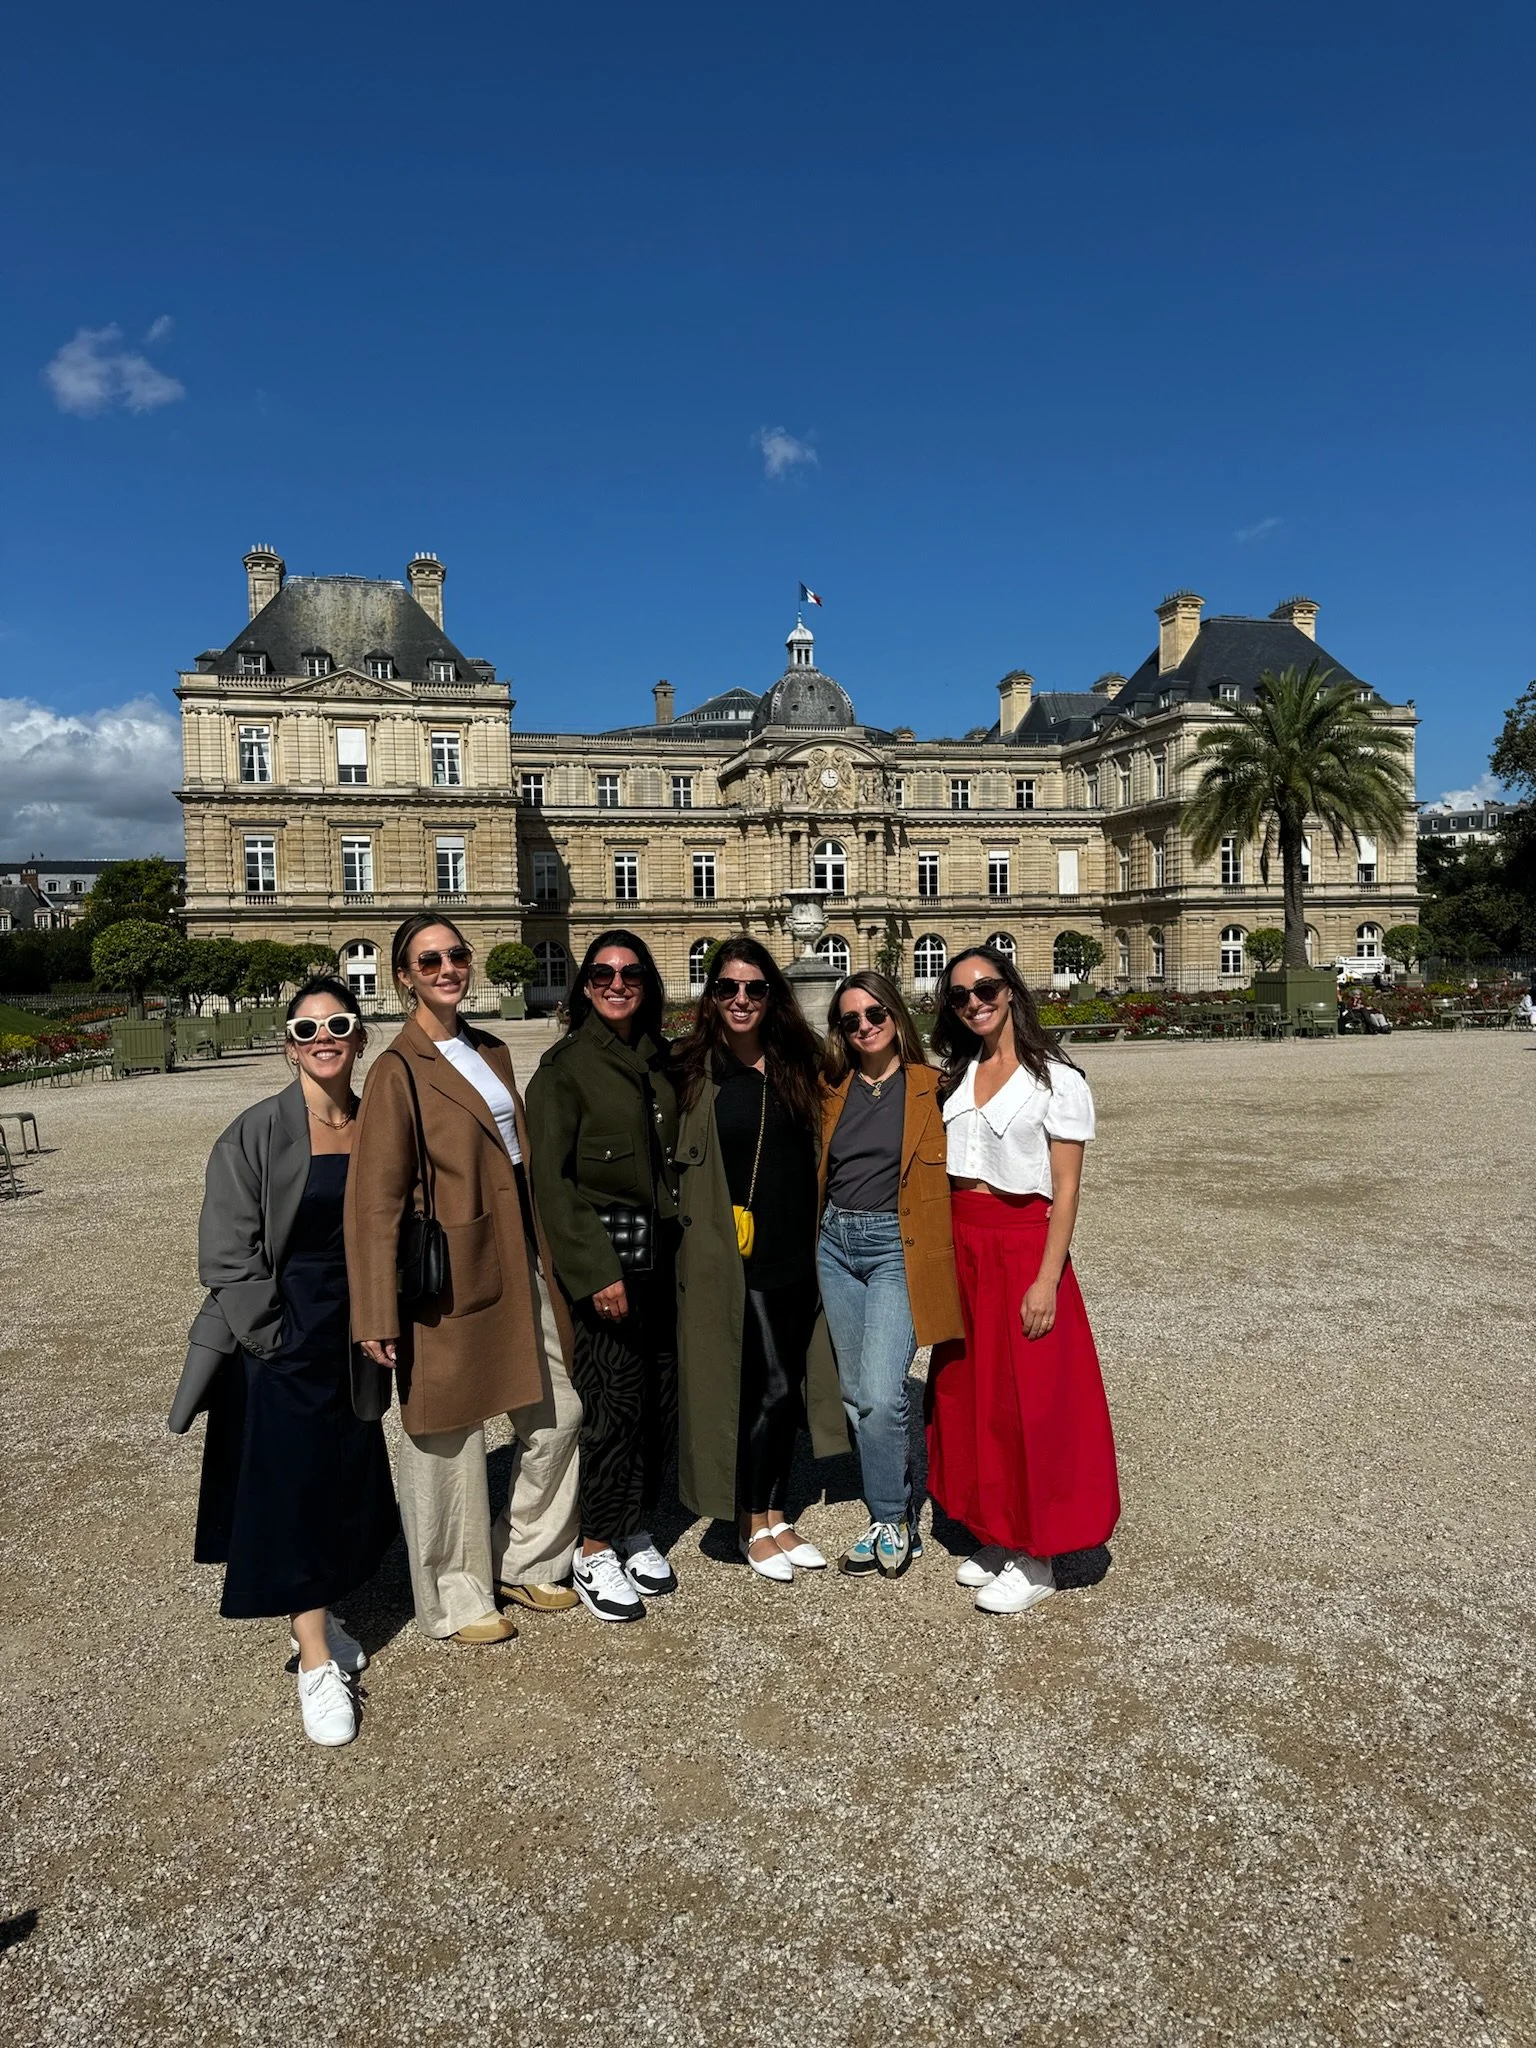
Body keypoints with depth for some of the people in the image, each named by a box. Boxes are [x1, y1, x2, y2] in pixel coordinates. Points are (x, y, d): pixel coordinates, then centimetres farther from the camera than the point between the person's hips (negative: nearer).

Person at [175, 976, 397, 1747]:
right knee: (292, 1486, 3)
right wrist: (273, 1339, -13)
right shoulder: (256, 1134, -13)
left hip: (357, 1336, 5)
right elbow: (228, 1254, -12)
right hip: (284, 1338, -5)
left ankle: (313, 1618, 36)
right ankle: (317, 1662, 15)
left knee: (348, 1479, 14)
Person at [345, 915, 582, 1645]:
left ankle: (524, 1562, 34)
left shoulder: (491, 1053, 10)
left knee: (557, 1414, 14)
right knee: (448, 1441, 8)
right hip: (450, 1279, -7)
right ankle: (455, 1599, 27)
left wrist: (544, 1256, 16)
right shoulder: (398, 1071, -12)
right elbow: (375, 1202, -13)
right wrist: (379, 1315, -15)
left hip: (519, 1267, 7)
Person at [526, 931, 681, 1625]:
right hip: (604, 1250, -6)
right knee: (615, 1398, -4)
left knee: (661, 1393, 9)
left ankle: (633, 1528, 28)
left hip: (662, 1249, 6)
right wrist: (596, 1272, -15)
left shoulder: (660, 1060, 11)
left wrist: (684, 1242, 9)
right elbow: (549, 1179, -11)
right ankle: (595, 1551, 14)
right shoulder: (566, 1066, -7)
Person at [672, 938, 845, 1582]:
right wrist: (696, 1232, -14)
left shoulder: (795, 1063, 6)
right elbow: (678, 1160, -8)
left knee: (783, 1388, 14)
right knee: (766, 1387, 1)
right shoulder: (695, 1070, -6)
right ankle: (752, 1527, 21)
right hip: (736, 1257, -4)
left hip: (797, 1251, 5)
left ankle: (776, 1516, 30)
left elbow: (816, 1153, 13)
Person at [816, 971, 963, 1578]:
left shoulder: (930, 1088, -4)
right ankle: (889, 1519, 27)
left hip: (897, 1248, -5)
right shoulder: (832, 1088, 8)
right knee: (855, 1394, 11)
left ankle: (892, 1521, 10)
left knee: (880, 1395, -13)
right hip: (836, 1244, 5)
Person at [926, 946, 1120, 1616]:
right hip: (961, 1251, 6)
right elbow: (942, 1173, 11)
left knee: (1028, 1399, 1)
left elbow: (1065, 1191, -11)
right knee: (968, 1392, 12)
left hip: (1023, 1248, -6)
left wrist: (1047, 1280, -17)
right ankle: (996, 1536, 29)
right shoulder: (956, 1077, 10)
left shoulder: (1056, 1080, -8)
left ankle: (1035, 1558, 16)